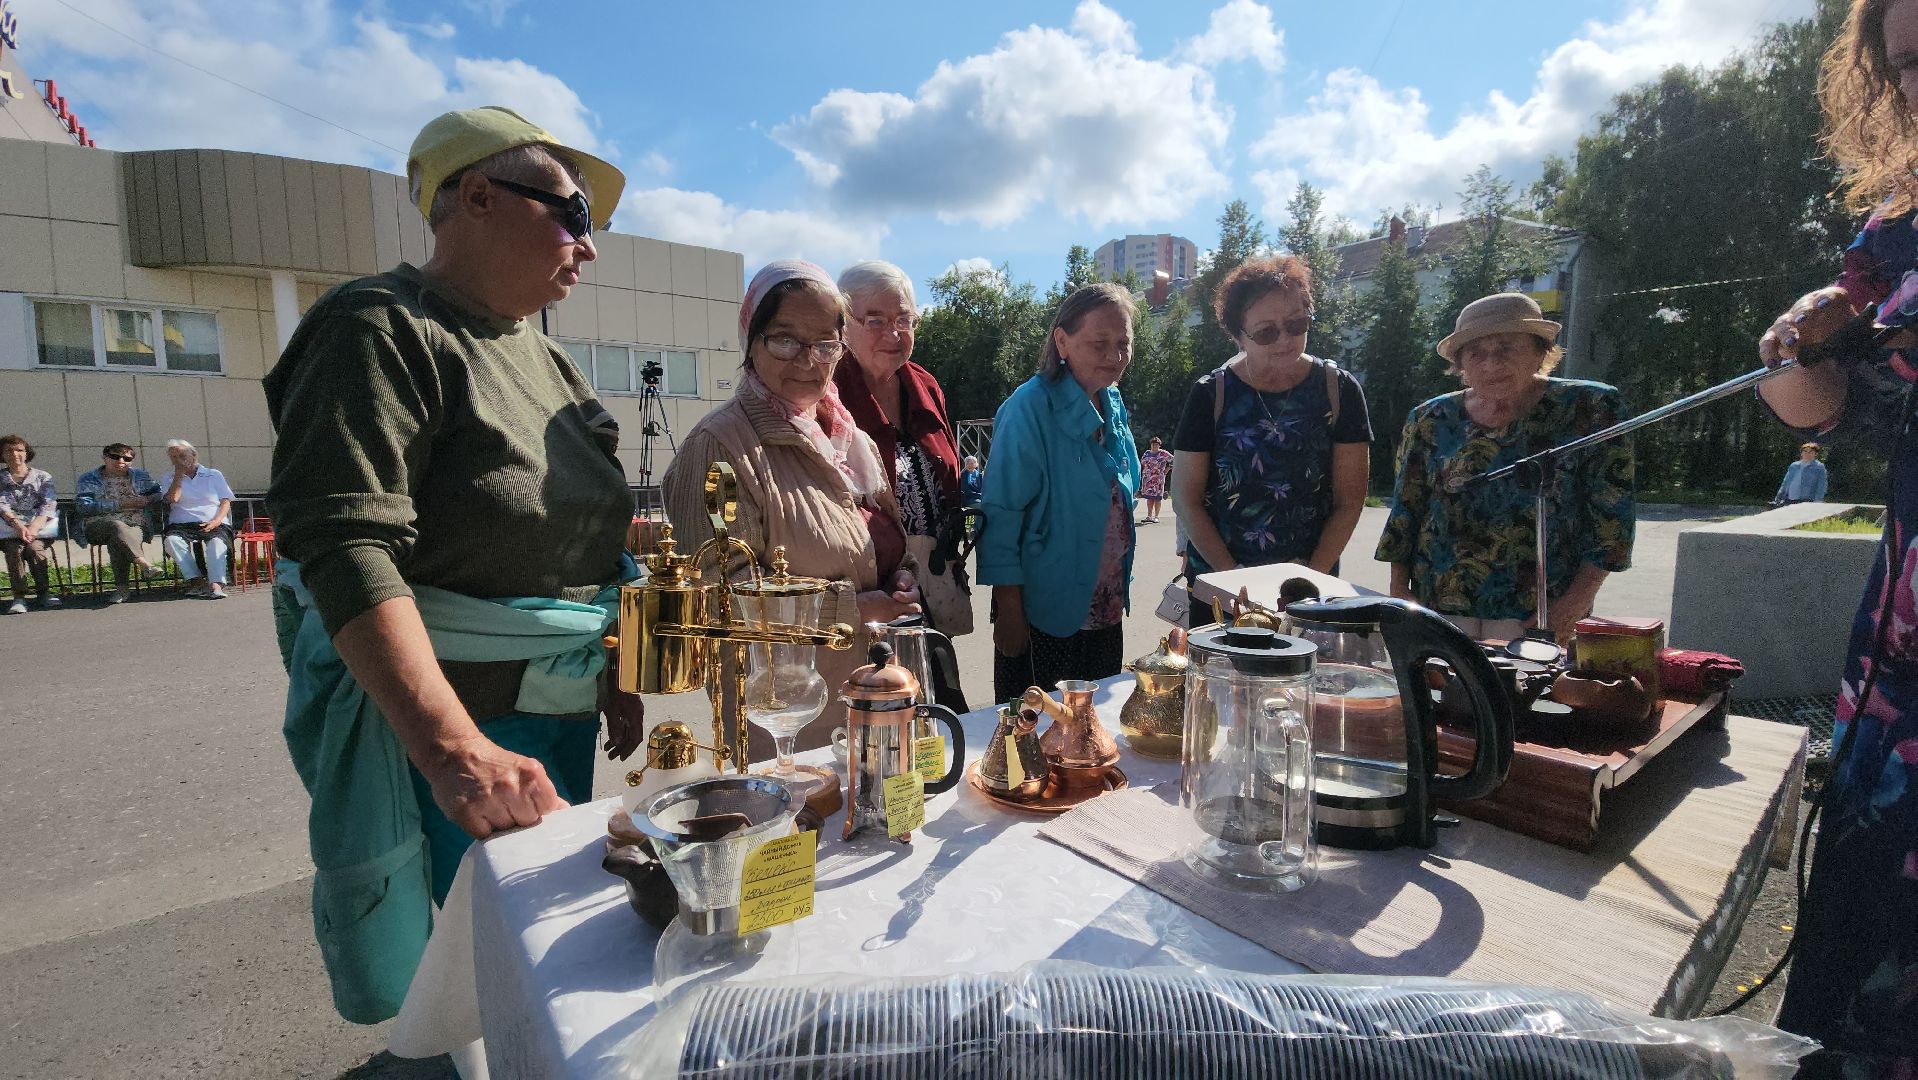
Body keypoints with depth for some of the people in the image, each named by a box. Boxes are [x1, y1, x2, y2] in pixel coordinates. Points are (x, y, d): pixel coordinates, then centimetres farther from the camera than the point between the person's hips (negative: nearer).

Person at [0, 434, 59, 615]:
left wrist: (34, 527, -20)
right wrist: (18, 525, -22)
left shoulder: (42, 477, 11)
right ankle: (19, 597, -31)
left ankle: (44, 592, -21)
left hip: (39, 525, -1)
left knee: (34, 547, -31)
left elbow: (48, 505, -2)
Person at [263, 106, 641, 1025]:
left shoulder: (543, 357, 10)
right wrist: (457, 752, -35)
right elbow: (347, 549, -26)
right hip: (434, 723, -8)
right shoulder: (382, 331, -14)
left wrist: (617, 676, 13)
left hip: (560, 716, 8)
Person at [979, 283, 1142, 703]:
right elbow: (1002, 515, -19)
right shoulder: (1030, 407, -16)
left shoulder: (1113, 404, 7)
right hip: (1042, 622, -7)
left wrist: (1120, 593, 15)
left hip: (1106, 617, 7)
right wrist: (1009, 612, -19)